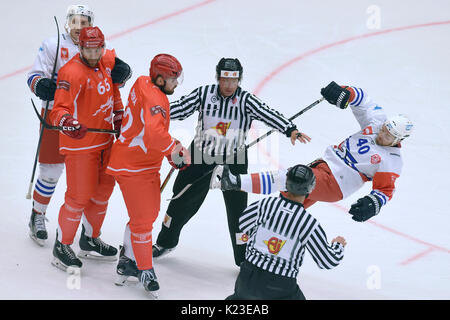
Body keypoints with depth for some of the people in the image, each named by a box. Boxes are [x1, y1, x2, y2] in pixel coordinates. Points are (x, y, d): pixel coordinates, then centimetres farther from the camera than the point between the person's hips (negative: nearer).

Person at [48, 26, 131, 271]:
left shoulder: (105, 63, 2)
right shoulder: (72, 72, -22)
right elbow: (59, 109, -29)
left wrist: (118, 113, 20)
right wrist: (67, 122, -49)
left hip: (104, 140, 8)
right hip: (79, 143, -8)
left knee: (103, 189, 17)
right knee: (79, 195, -7)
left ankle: (90, 240, 33)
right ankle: (62, 246, 8)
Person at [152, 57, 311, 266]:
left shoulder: (246, 100, -13)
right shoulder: (204, 94, -8)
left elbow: (268, 115, -25)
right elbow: (180, 108, -10)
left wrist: (290, 130, -40)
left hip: (234, 160, -2)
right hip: (201, 155, 2)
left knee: (237, 208, -2)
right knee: (183, 200, 12)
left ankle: (244, 258, 12)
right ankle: (166, 242, 34)